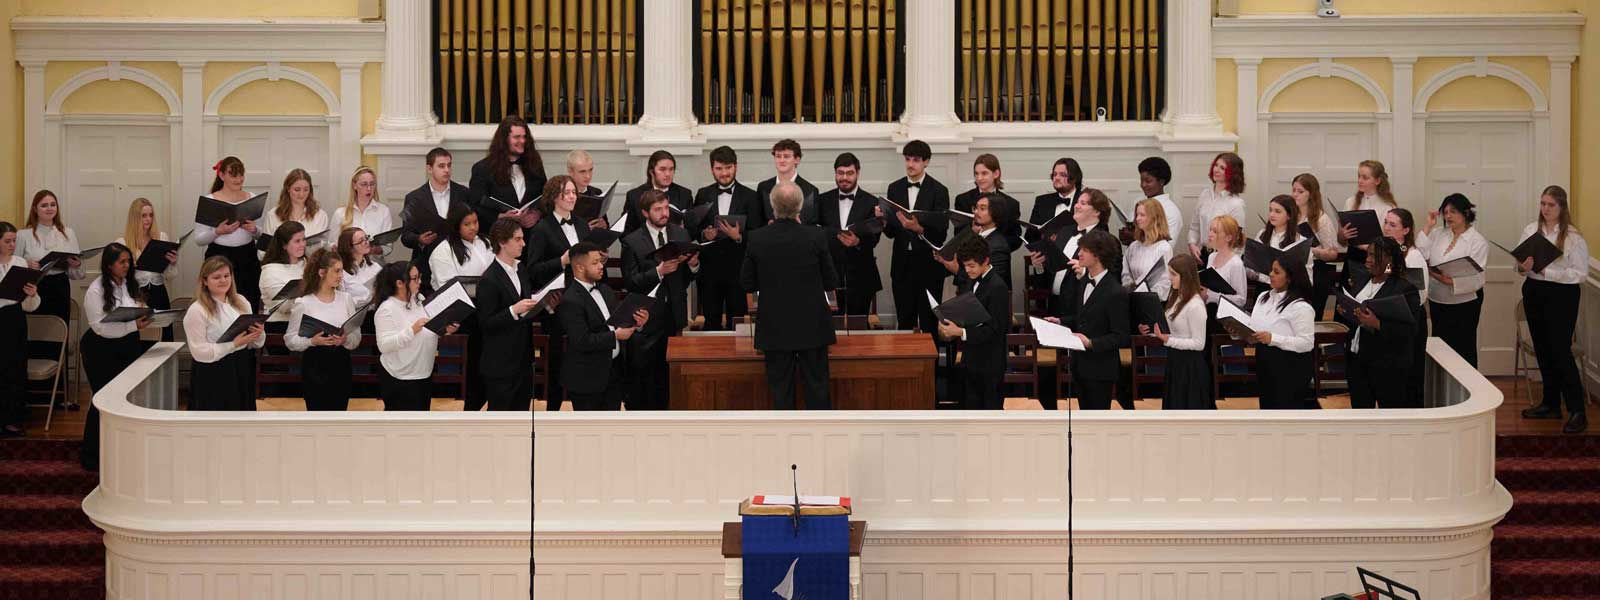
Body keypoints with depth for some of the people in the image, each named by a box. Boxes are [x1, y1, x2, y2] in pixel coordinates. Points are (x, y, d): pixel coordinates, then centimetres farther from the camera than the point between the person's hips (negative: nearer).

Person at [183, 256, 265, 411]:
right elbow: (200, 352, -16)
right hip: (213, 377, -5)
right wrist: (234, 344, -22)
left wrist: (258, 334, -10)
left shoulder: (241, 302, 8)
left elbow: (255, 344, 13)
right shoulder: (197, 311, -10)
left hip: (242, 371, 5)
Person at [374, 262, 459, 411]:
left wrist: (445, 330, -6)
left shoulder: (419, 299, 5)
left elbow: (428, 331, 15)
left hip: (424, 373, 8)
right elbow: (384, 345, -25)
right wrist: (412, 330, -33)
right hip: (399, 379, -8)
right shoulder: (387, 310, -19)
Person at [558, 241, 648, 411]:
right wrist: (615, 336, -21)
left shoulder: (605, 290, 10)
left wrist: (636, 323, -7)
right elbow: (582, 341, -24)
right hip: (587, 378, -8)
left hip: (613, 370, 8)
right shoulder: (570, 301, -18)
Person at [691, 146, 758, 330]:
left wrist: (739, 236, -22)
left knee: (736, 323, 1)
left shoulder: (750, 197, 1)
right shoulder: (703, 195, 10)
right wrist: (703, 234, -11)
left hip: (737, 268, -2)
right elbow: (691, 227, 10)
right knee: (711, 322, 7)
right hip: (709, 268, 2)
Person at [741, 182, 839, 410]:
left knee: (781, 389, 8)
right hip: (812, 328, -1)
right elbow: (832, 282, -2)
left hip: (775, 329, 1)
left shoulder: (757, 239, -9)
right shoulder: (816, 237, -11)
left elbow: (747, 284, 0)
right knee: (816, 386, 9)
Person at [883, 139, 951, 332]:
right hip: (902, 264, 4)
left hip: (928, 265, -4)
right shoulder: (895, 189, 8)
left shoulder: (938, 191, -4)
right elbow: (891, 232, 7)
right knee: (904, 322, 9)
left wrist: (919, 229, -28)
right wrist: (884, 221, -15)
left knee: (929, 324, 0)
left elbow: (941, 232, -11)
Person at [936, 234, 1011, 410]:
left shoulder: (997, 287, -18)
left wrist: (960, 332, -27)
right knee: (971, 408, 14)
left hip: (990, 364, -8)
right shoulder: (970, 282, 7)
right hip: (970, 360, 8)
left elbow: (994, 329, -21)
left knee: (992, 409, 3)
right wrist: (949, 327, -4)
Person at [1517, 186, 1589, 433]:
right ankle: (1551, 404, 25)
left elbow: (1579, 273, -13)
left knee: (1560, 351, -9)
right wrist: (1523, 267, -13)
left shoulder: (1573, 236, -10)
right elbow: (1519, 264, 11)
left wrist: (1546, 271, -21)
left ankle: (1577, 411, -5)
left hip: (1561, 295, -6)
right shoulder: (1530, 230, 5)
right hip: (1534, 292, 6)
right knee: (1542, 350, 13)